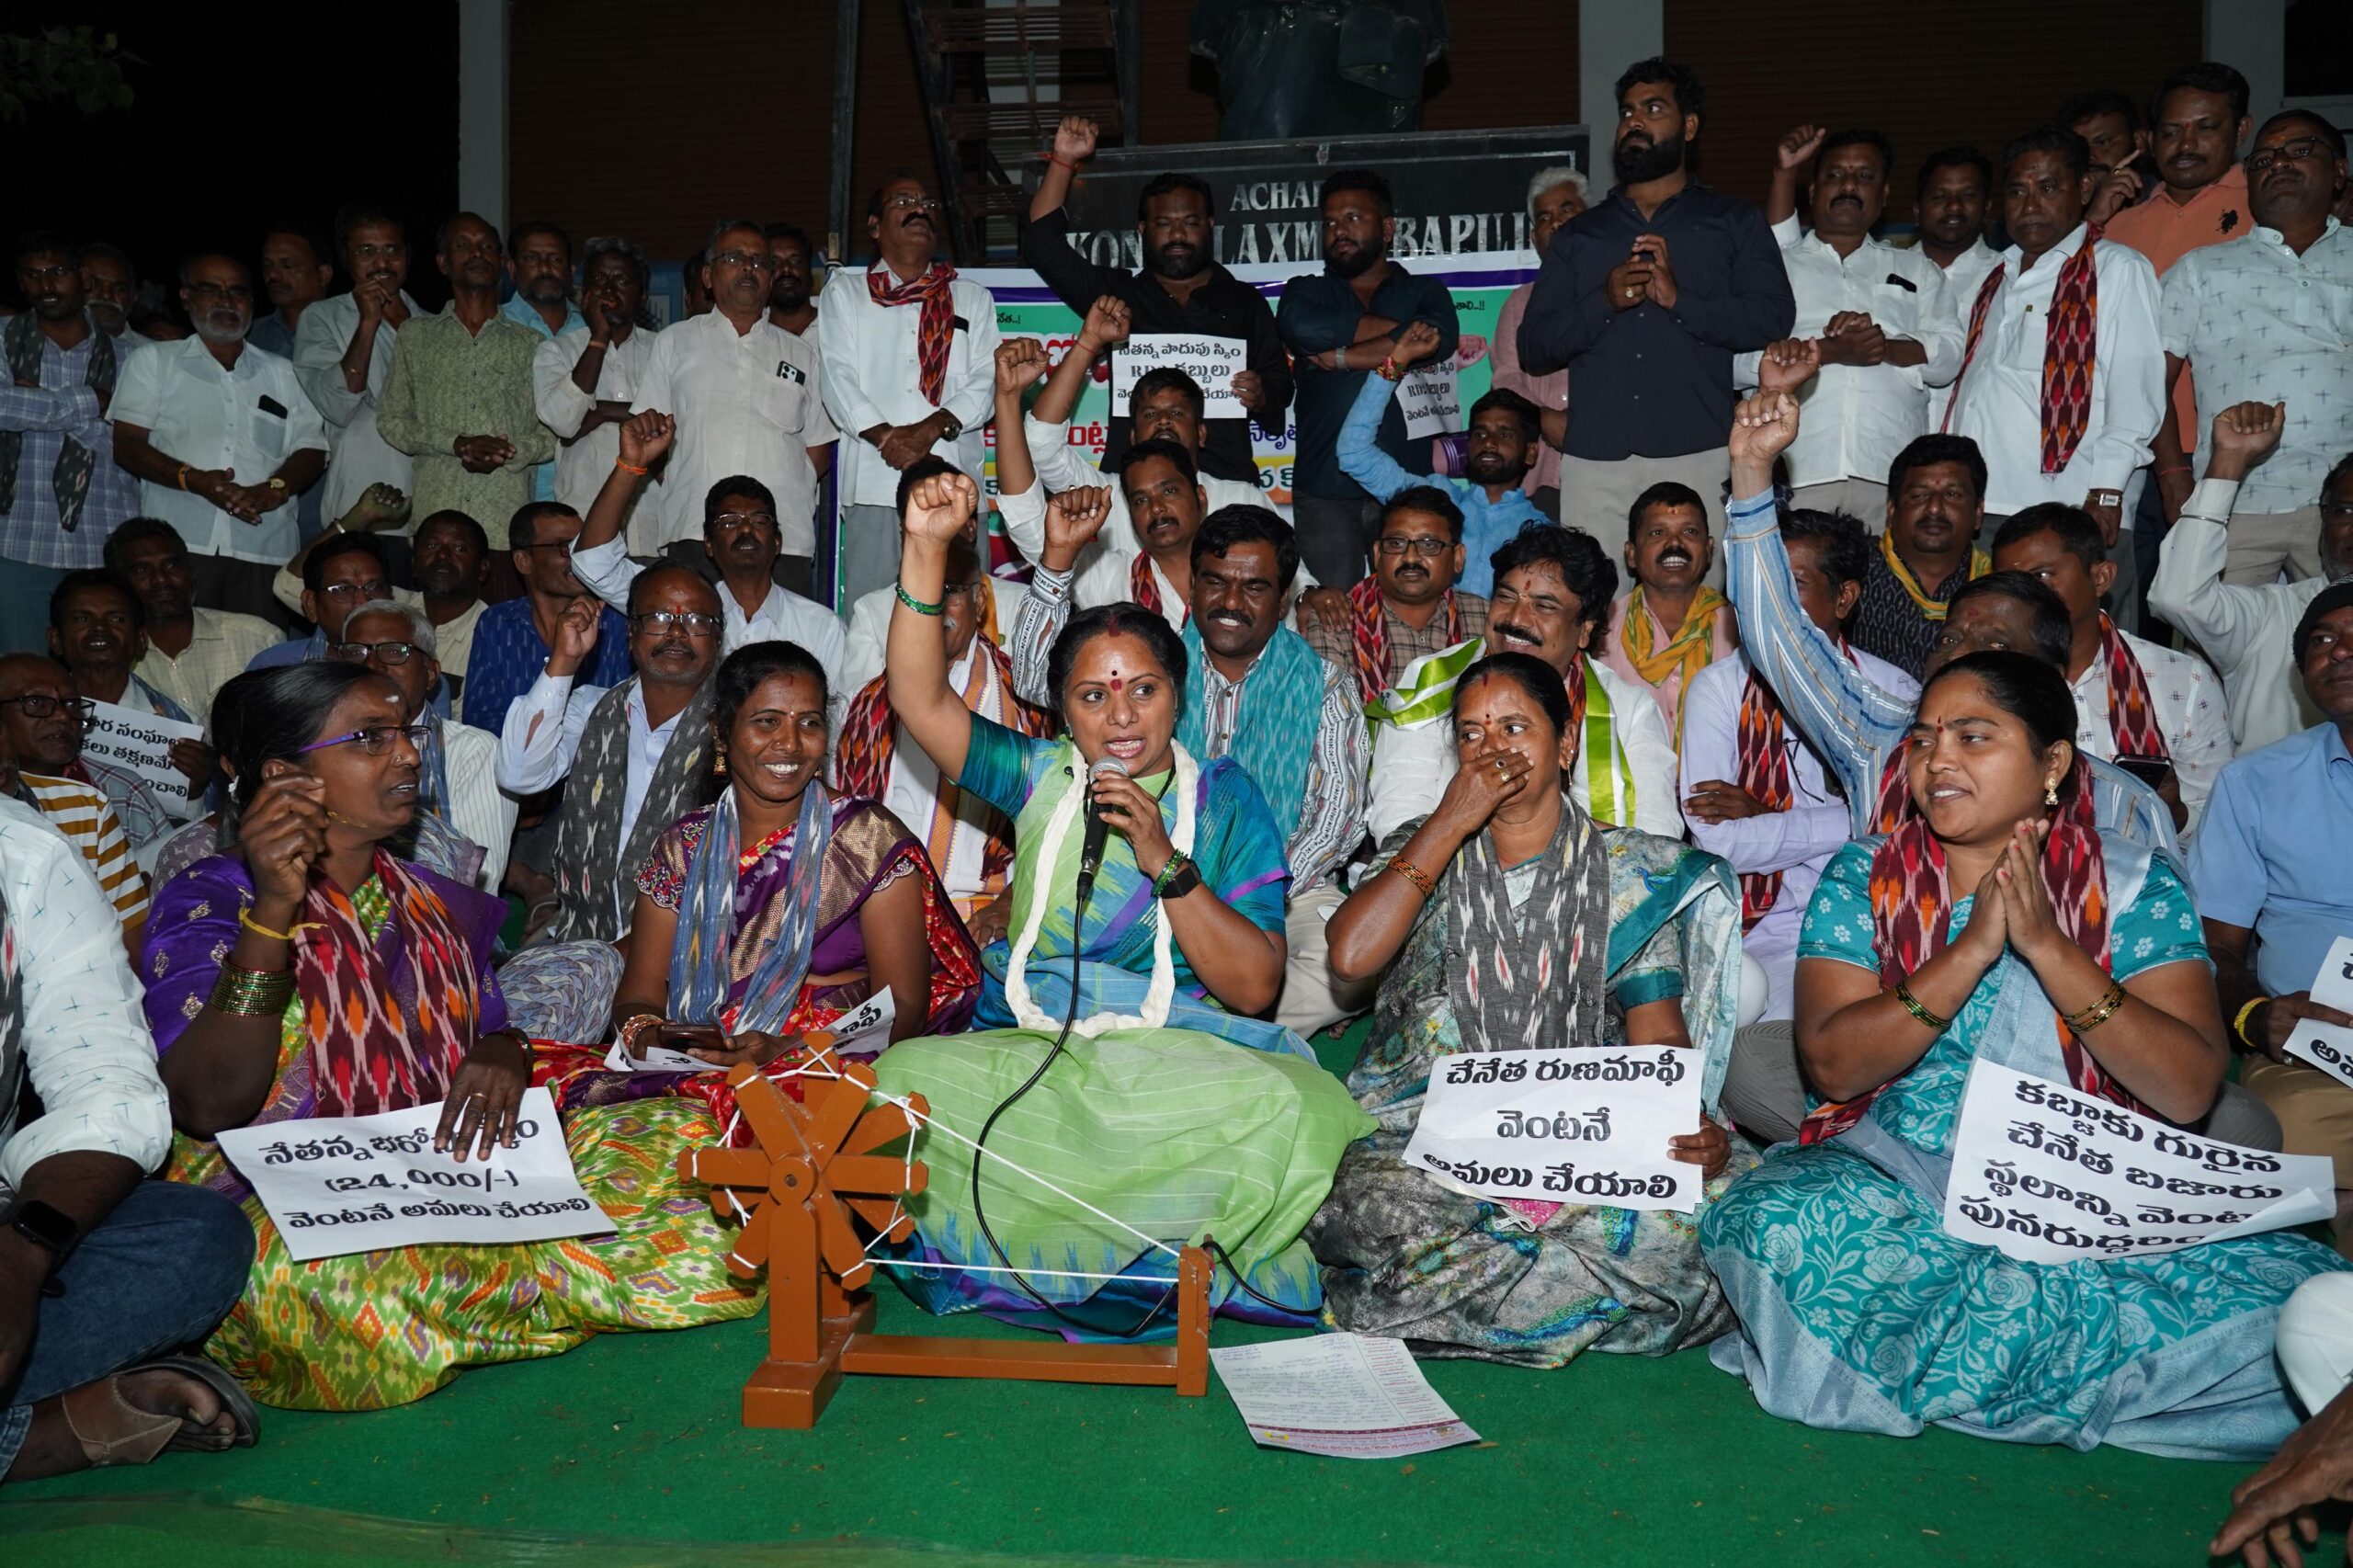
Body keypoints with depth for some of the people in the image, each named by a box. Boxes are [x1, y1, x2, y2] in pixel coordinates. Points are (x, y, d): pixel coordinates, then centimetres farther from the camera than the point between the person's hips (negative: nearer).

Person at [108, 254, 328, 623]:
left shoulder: (281, 373, 23)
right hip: (177, 546, -1)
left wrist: (272, 490, -9)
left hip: (265, 553, 1)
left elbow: (311, 450, 13)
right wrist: (193, 480, -12)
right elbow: (128, 445, 6)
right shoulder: (154, 362, 18)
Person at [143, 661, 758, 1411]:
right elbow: (208, 1108, -19)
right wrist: (272, 913, -28)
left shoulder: (432, 905, 15)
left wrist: (502, 1056, -8)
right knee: (319, 1278, -42)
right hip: (277, 1212, -5)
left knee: (674, 1133, -8)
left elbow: (496, 1030, 18)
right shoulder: (206, 901, -6)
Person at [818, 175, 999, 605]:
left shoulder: (974, 299, 22)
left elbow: (986, 380, 8)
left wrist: (932, 427, -9)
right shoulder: (845, 298, 18)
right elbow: (838, 380, 5)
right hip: (874, 485, -1)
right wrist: (885, 436, -12)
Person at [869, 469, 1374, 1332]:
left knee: (1278, 1108, -34)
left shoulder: (1224, 800, 5)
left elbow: (1255, 987, -3)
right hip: (1025, 1055, 2)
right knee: (907, 1077, -28)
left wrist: (1166, 863, -13)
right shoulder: (1039, 777, 12)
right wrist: (926, 549, -9)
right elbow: (920, 699, -1)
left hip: (1183, 1054, -2)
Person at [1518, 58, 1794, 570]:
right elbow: (1532, 347, 12)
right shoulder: (1578, 234, 22)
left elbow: (1775, 317, 1)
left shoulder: (1734, 223, 16)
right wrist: (1605, 302, -4)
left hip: (1697, 456, -2)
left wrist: (1679, 299, -10)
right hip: (1595, 460, 2)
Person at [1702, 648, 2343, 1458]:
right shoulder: (1863, 877, 3)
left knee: (2296, 1284, -24)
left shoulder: (2135, 886, 3)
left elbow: (2188, 1091, -10)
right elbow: (1832, 1065, -10)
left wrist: (2046, 944, -17)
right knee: (1777, 1222, -33)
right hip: (1893, 1180, 0)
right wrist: (1973, 948, -18)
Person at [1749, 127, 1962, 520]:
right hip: (1792, 473, -2)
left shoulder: (1916, 269, 27)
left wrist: (1886, 345, -8)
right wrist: (1827, 351, -10)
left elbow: (1949, 354, 12)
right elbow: (1738, 358, 2)